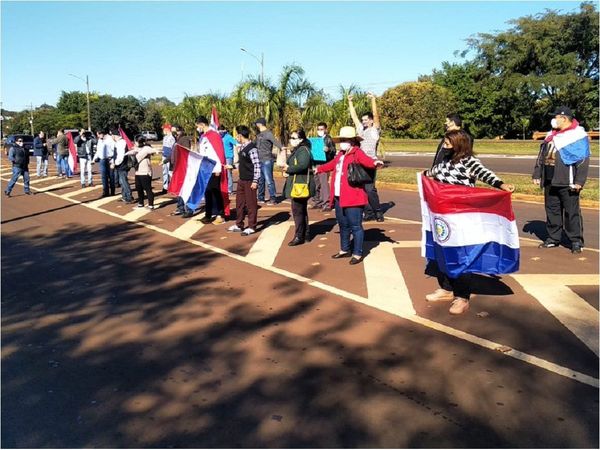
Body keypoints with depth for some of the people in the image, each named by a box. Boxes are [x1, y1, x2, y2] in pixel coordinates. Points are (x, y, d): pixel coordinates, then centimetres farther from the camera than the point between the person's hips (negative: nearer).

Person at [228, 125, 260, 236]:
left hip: (250, 181, -9)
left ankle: (251, 227, 12)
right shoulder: (241, 147, 9)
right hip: (241, 179, 9)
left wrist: (255, 181, -19)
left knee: (251, 203, 2)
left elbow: (257, 165, -18)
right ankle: (239, 225, 28)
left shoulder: (251, 148, -17)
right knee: (239, 202, 15)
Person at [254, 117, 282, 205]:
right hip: (259, 161, 9)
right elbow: (254, 143, 30)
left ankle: (273, 199, -1)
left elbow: (275, 141, -25)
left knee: (269, 180, -7)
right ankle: (261, 198, 25)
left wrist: (282, 148, -42)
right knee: (260, 181, 15)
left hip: (266, 161, -9)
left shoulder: (268, 133, -11)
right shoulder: (259, 134, 14)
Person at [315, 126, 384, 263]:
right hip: (339, 197, 9)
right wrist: (319, 169, 52)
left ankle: (357, 254, 7)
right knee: (343, 225, 19)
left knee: (355, 226, -2)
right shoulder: (340, 155, 17)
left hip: (353, 198, -9)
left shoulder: (357, 152, -8)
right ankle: (345, 249, 34)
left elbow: (365, 160, -29)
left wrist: (375, 163, -52)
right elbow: (331, 164, 36)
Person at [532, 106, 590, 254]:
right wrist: (537, 174, 15)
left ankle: (576, 240, 6)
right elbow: (541, 156, 20)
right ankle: (553, 238, 21)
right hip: (550, 182, 7)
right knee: (551, 210, 11)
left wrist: (579, 181, -17)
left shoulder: (577, 135, -6)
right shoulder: (551, 135, 16)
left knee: (572, 212, -1)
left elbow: (583, 160, -11)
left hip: (567, 183, -7)